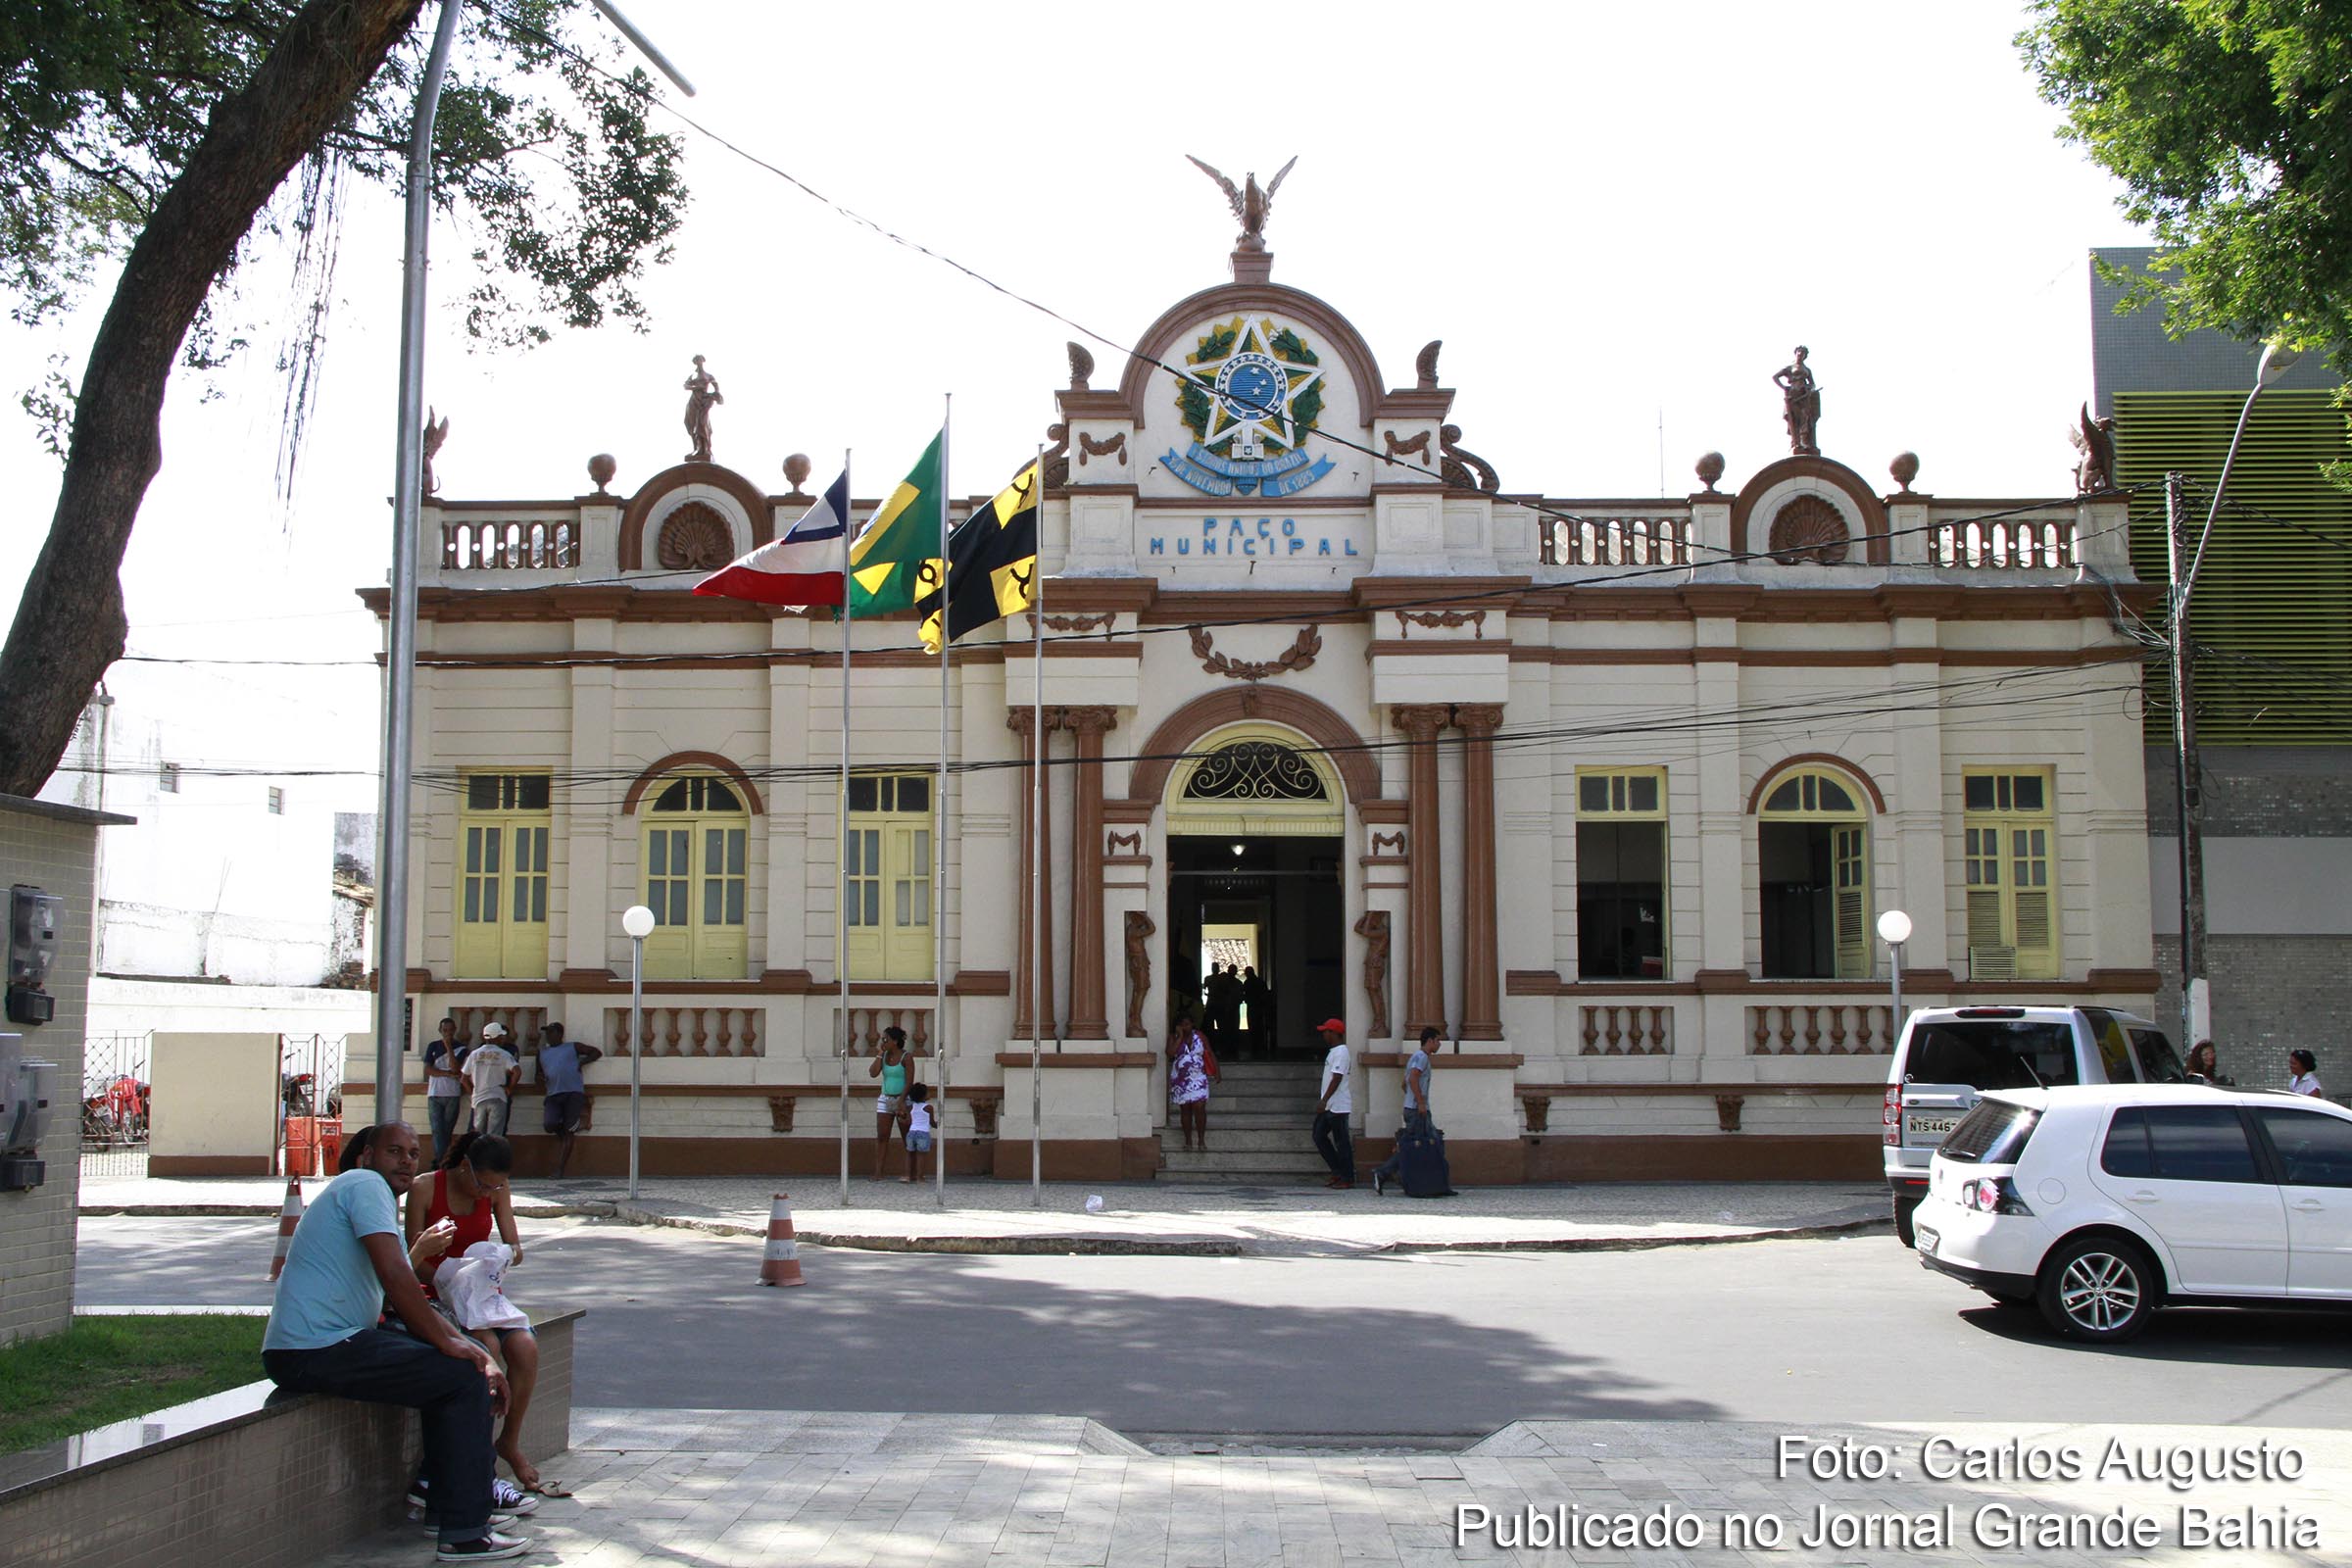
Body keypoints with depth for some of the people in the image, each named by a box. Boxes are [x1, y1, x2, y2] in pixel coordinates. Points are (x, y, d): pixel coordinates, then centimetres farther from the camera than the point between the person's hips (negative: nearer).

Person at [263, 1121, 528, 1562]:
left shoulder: (384, 1209, 24)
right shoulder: (365, 1184, -7)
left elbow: (411, 1304, 21)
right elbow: (394, 1276, -20)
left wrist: (480, 1356, 10)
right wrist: (449, 1342, -14)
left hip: (331, 1344, 11)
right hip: (312, 1354, -11)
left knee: (461, 1359, 20)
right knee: (462, 1375, -13)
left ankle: (446, 1506, 22)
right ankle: (464, 1534, -11)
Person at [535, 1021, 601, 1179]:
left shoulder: (573, 1047, 13)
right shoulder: (542, 1053, 23)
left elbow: (597, 1053, 17)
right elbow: (539, 1073, 27)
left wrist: (582, 1062, 2)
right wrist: (540, 1080, 4)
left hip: (574, 1093, -3)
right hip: (553, 1095, 3)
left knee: (568, 1132, -8)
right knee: (549, 1124, -20)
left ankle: (560, 1168, -4)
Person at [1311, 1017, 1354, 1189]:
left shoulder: (1340, 1053, -15)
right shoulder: (1333, 1051, 17)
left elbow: (1337, 1078, -22)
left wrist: (1324, 1100, -26)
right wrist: (1323, 1102, 24)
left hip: (1337, 1106, -10)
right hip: (1328, 1106, 10)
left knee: (1341, 1142, -4)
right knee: (1319, 1136, 11)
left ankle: (1348, 1178, 2)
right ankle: (1338, 1172, 17)